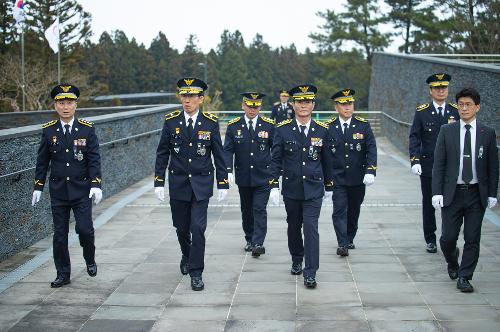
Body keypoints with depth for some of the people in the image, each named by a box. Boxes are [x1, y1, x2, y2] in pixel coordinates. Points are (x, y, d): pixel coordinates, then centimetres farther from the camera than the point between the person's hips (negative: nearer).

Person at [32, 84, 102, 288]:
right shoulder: (48, 130, 2)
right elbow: (42, 161, 7)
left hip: (82, 190, -2)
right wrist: (38, 187, 5)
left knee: (85, 229, -9)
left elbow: (94, 159, -4)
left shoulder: (87, 129, -2)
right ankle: (63, 275, 18)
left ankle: (90, 260, 21)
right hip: (58, 191, 2)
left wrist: (96, 185, -12)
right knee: (60, 234, 5)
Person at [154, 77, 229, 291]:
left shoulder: (211, 123, -4)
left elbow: (219, 155, 1)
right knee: (181, 227, 12)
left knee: (198, 228, -9)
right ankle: (187, 255, 42)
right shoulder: (171, 121, -2)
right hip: (177, 183, 2)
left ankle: (196, 273, 1)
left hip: (201, 184, -2)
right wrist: (159, 182, -2)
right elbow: (162, 153, 2)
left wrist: (223, 184, -1)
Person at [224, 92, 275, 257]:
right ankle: (249, 240, 28)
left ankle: (258, 243, -9)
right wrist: (228, 170, -17)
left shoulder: (269, 125, -2)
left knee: (259, 209, -9)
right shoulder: (233, 126, 0)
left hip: (263, 176, -2)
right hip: (243, 177, 2)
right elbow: (228, 150, -4)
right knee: (246, 210, 14)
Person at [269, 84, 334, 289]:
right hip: (291, 189, 1)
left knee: (311, 228, -9)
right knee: (294, 227, 15)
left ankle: (310, 274, -5)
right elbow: (276, 160, -1)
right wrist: (274, 186, -8)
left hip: (314, 190, -1)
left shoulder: (322, 130, 0)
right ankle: (297, 260, 38)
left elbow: (327, 160, 9)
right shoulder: (283, 129, -3)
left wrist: (329, 186, 14)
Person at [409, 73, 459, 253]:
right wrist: (415, 161, -14)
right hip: (428, 165, -1)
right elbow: (414, 137, -4)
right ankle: (430, 240, 20)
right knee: (428, 203, 8)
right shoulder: (422, 112, -1)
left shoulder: (456, 111, 4)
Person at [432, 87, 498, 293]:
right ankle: (452, 262, 34)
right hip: (452, 192, 0)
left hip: (476, 194, 0)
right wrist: (437, 192, -7)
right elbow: (438, 164, -1)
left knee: (472, 239, 1)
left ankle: (464, 277, 14)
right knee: (448, 238, 3)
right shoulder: (447, 131, 1)